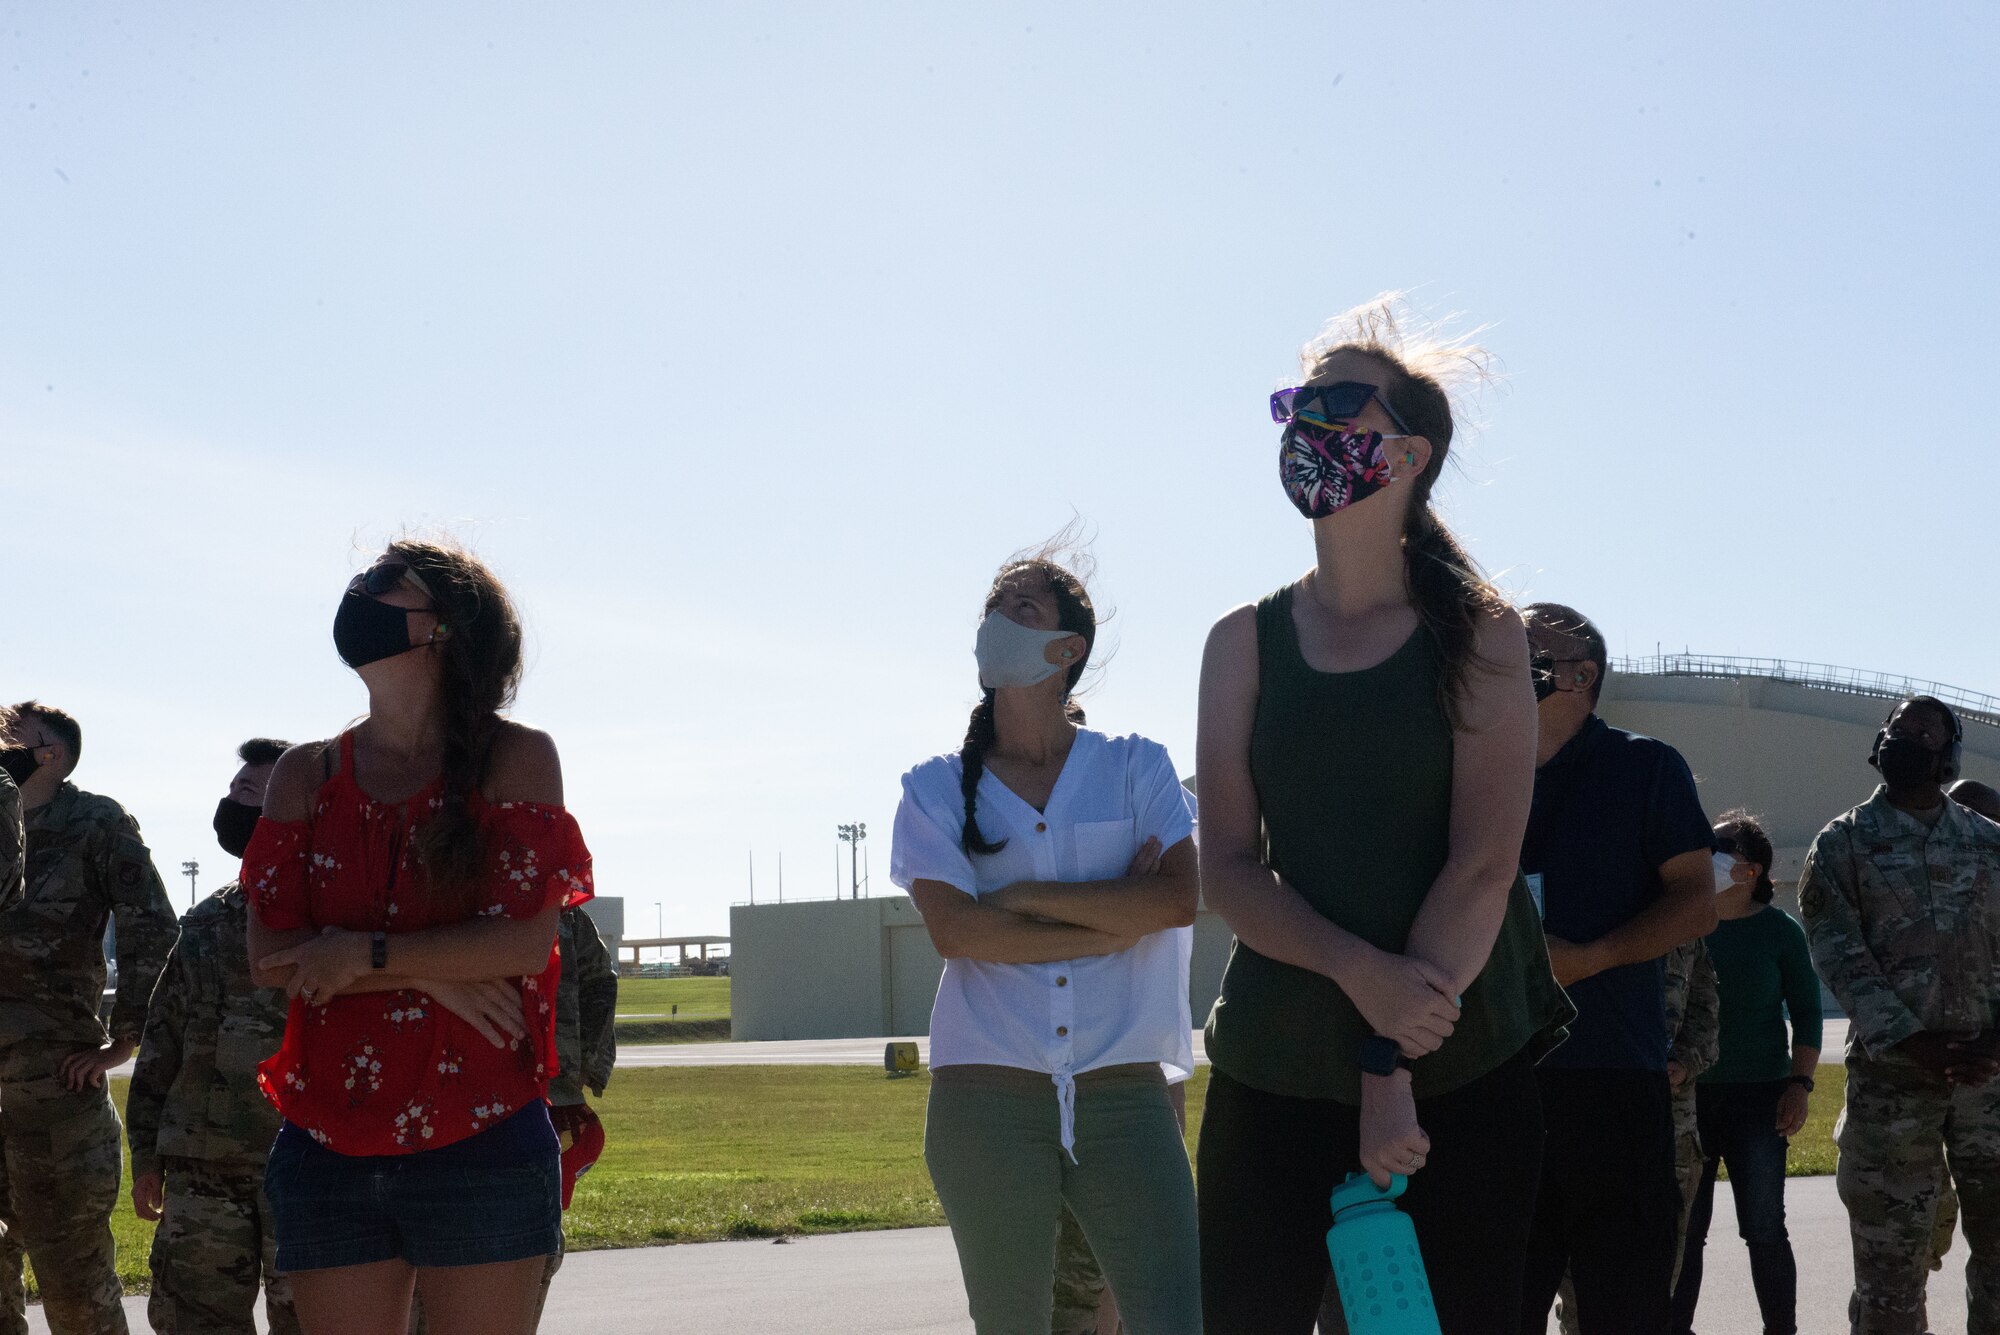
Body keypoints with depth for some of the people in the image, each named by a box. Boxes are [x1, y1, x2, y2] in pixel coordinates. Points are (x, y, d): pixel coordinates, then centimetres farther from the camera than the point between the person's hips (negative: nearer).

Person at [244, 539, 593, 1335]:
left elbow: (525, 941, -10)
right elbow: (268, 956, 1)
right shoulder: (307, 776, 10)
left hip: (481, 1146, -3)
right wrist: (427, 975, -9)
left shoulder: (516, 758, 0)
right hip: (327, 1147, 3)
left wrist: (363, 956, -9)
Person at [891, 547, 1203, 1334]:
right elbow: (952, 930, -6)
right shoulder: (936, 789, 9)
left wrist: (1023, 896, -7)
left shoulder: (1135, 767, 9)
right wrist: (1115, 919, -7)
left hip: (1122, 1092, 0)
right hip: (988, 1097, 1)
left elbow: (1180, 898, -7)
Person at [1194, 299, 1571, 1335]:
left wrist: (1393, 1068, -15)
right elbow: (1227, 868, 0)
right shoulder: (1245, 644, 8)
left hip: (1463, 1072, -2)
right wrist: (1358, 971, -17)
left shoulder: (1478, 637, 1)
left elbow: (1483, 868, -8)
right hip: (1273, 1064, 2)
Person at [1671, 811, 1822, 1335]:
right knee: (1682, 1230, 3)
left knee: (1764, 1229, 0)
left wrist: (1800, 1085, -6)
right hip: (1685, 1095, 2)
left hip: (1758, 1096, -2)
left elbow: (1807, 1015, 3)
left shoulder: (1779, 930, 1)